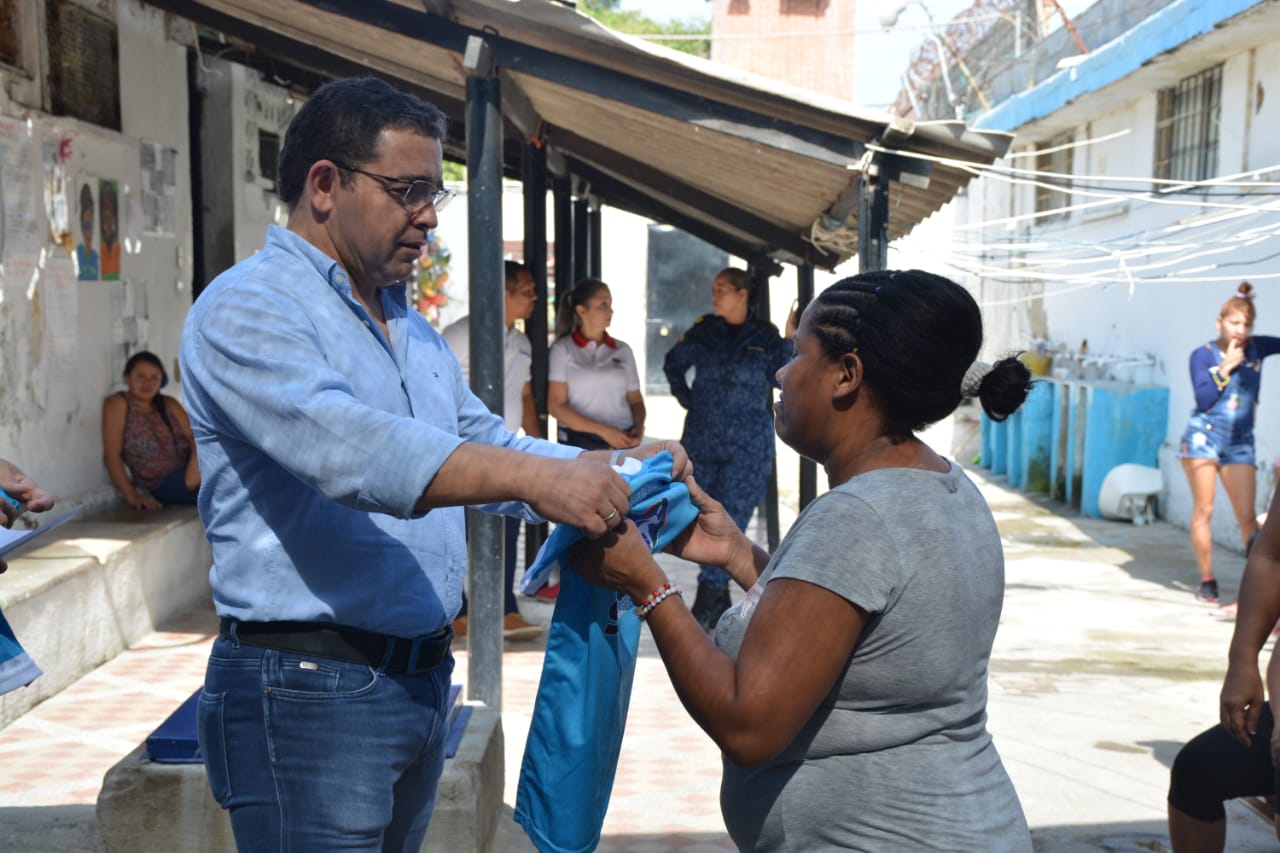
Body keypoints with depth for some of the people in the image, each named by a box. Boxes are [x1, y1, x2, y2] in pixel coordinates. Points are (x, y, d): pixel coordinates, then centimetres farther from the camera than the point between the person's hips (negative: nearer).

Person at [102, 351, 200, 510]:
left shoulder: (169, 404, 15)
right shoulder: (117, 404, -1)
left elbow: (193, 435, 3)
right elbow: (112, 455, -7)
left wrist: (195, 462, -20)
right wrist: (131, 496, -15)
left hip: (190, 470, 6)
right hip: (163, 484, -5)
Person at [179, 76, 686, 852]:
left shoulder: (415, 331, 16)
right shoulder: (248, 308, -12)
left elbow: (491, 447, 18)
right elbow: (340, 442, -29)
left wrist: (620, 469, 1)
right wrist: (532, 478, -38)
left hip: (424, 675, 8)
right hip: (310, 691, -8)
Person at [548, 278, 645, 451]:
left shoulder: (623, 351, 11)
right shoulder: (562, 350, 1)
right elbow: (556, 406, -5)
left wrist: (639, 426, -6)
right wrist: (602, 430, -15)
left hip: (622, 442, 3)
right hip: (578, 443, -3)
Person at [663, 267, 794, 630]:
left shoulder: (765, 334, 0)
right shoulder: (704, 329, 7)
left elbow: (782, 378, -6)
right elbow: (673, 364, 22)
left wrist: (789, 341, -15)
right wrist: (686, 398, 13)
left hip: (747, 446, -4)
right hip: (701, 440, 4)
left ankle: (706, 606, -5)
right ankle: (719, 601, 22)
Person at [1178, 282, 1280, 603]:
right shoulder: (1203, 355, -1)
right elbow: (1203, 401, -9)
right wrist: (1225, 369, -15)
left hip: (1240, 442, 2)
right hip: (1204, 437, -2)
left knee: (1247, 517, -5)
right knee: (1203, 511, 1)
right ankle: (1207, 580, 11)